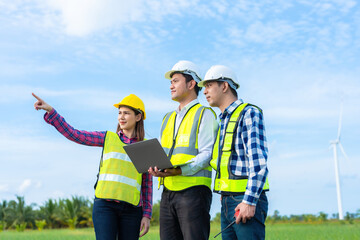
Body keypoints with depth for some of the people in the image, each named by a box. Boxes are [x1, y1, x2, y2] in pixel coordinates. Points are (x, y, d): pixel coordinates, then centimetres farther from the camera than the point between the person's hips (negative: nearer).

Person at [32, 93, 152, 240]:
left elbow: (147, 184, 11)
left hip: (131, 208, 1)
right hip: (105, 204, -1)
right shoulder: (108, 138, 11)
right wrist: (50, 111, -2)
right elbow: (73, 134, 6)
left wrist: (147, 215, 4)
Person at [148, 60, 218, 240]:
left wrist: (179, 171, -22)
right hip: (168, 192, 7)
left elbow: (207, 154, -9)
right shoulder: (168, 118, 23)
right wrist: (155, 167, -3)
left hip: (193, 190, -7)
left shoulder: (204, 114, 1)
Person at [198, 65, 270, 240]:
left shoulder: (249, 113, -6)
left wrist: (249, 201, -21)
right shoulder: (223, 121, 20)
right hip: (227, 202, 8)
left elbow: (259, 161, -15)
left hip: (246, 200, -8)